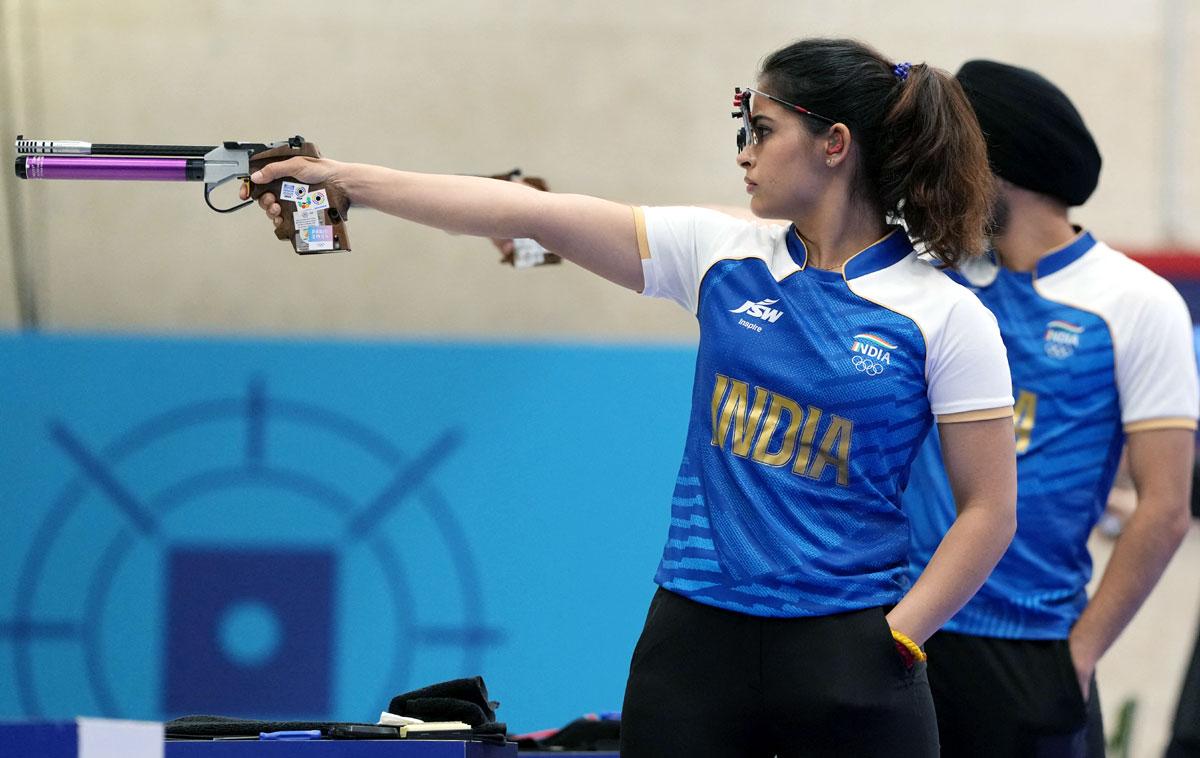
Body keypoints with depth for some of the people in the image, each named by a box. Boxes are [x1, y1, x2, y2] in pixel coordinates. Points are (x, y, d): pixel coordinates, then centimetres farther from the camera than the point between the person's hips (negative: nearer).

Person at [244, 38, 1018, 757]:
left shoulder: (946, 315, -5)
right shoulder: (722, 254, 6)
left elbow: (989, 511, -3)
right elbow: (527, 212, 3)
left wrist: (894, 641, -10)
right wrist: (345, 179, 1)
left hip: (843, 657, -4)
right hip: (696, 635, 4)